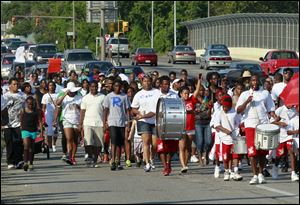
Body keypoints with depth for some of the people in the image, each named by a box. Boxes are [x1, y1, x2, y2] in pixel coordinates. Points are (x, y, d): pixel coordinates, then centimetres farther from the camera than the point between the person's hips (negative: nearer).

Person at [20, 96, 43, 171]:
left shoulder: (36, 111, 1)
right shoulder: (23, 111, 1)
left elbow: (40, 121, 0)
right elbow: (21, 121, 7)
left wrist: (41, 130, -8)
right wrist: (20, 129, 7)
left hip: (33, 131, 1)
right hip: (25, 130, -1)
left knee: (32, 148, 8)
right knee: (26, 146, -16)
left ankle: (31, 164, 16)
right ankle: (25, 162, -23)